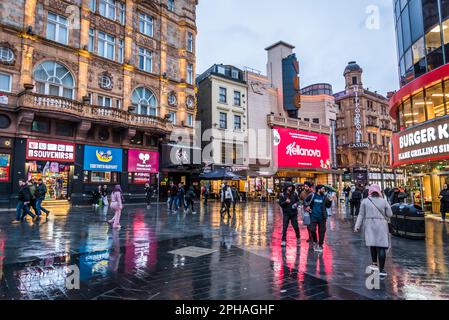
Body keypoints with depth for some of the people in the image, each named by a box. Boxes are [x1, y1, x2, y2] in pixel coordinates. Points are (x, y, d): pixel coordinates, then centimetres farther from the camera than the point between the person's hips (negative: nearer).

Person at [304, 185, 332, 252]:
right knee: (312, 229, -3)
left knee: (322, 231, 5)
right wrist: (307, 206, -5)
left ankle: (320, 245, 19)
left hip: (322, 217, 1)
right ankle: (315, 241, 24)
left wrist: (330, 201, -13)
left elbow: (328, 206, 3)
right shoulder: (312, 196, -2)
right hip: (313, 216, -1)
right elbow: (305, 201, 11)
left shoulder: (325, 197, 1)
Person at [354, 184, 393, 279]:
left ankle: (374, 263, 19)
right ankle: (381, 269, 0)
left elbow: (361, 215, -1)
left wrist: (357, 226, 1)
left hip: (369, 225, 1)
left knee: (372, 244, 16)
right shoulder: (384, 201, -1)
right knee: (381, 246, 0)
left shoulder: (365, 201, 0)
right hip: (381, 225, -1)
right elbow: (389, 214, 0)